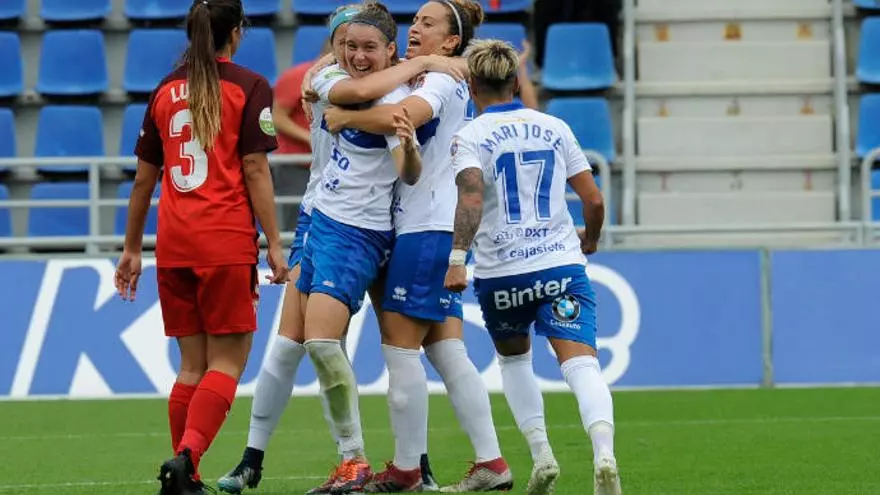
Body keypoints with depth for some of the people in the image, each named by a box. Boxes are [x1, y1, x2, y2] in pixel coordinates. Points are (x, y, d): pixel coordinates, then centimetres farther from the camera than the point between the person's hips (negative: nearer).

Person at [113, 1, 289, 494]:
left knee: (193, 364, 13)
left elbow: (144, 178, 15)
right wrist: (274, 244, -6)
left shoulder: (166, 91, 12)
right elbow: (255, 171, -7)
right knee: (228, 361, -1)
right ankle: (187, 455, -20)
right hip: (227, 243, -5)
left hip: (173, 245, 5)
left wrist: (132, 248, 22)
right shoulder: (249, 87, -2)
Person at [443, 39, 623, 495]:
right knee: (580, 361, -12)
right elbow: (594, 199, 10)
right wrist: (590, 239, 29)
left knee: (514, 357, 25)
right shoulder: (555, 128, 10)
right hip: (562, 265, 1)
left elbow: (471, 197, -19)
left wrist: (457, 259, -23)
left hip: (500, 273, -1)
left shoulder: (470, 137, -1)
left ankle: (541, 456, 15)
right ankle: (604, 453, -37)